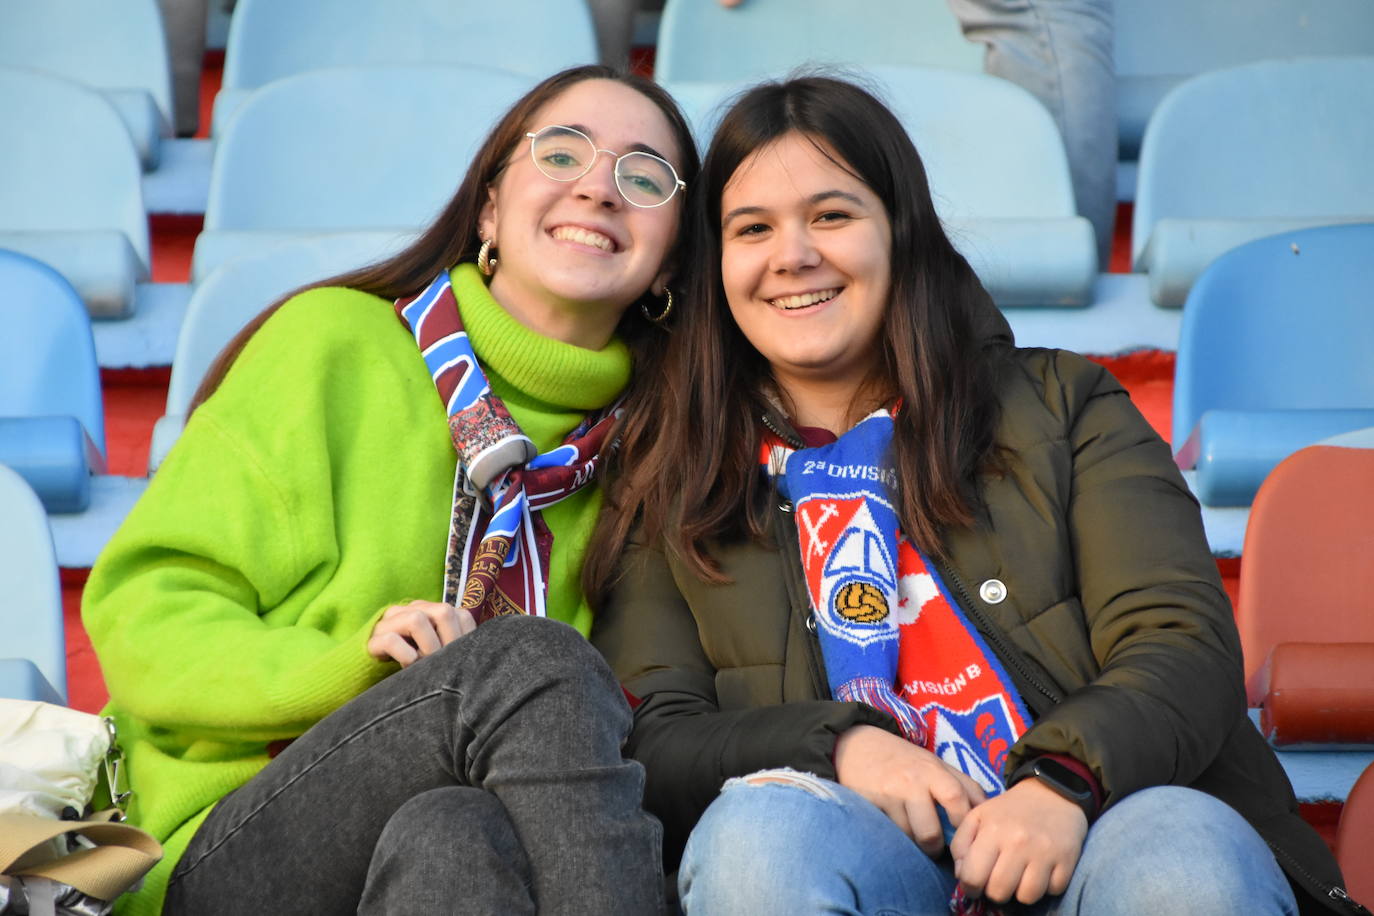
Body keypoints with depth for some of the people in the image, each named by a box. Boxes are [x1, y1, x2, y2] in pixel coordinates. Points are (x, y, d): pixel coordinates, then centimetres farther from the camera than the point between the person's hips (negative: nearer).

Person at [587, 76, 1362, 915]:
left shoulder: (1062, 407, 16)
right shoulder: (669, 485, 17)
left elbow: (1185, 643, 3)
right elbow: (648, 744, 6)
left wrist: (1064, 779, -18)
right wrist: (836, 747, -14)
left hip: (1074, 844, 0)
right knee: (755, 827, -34)